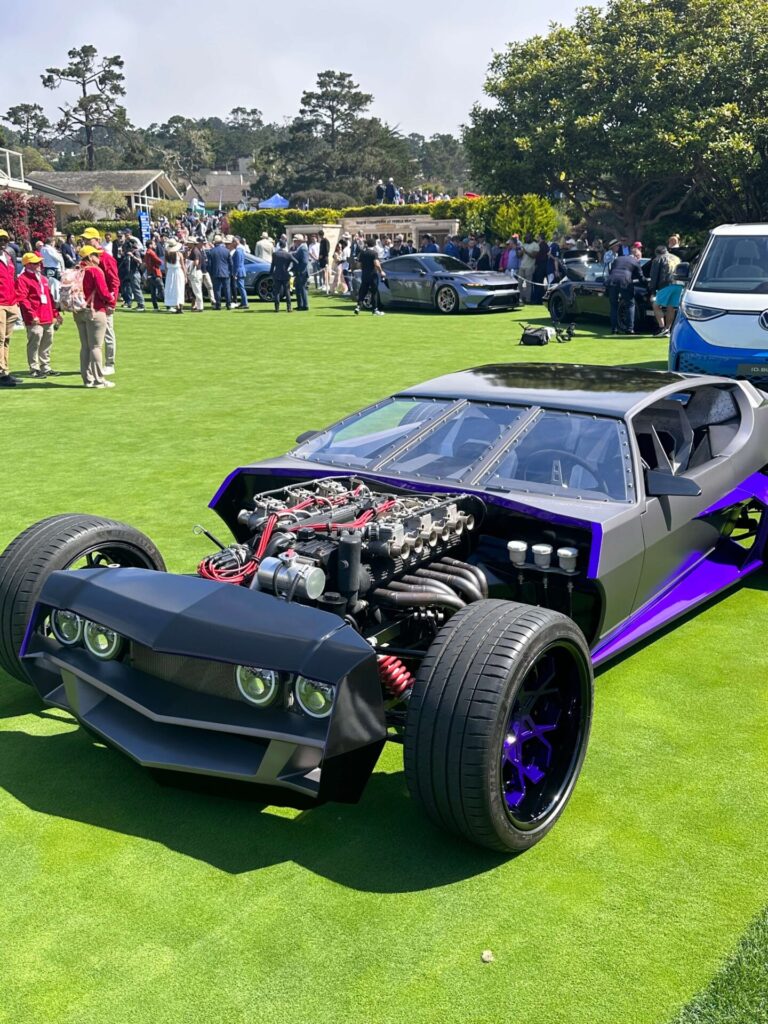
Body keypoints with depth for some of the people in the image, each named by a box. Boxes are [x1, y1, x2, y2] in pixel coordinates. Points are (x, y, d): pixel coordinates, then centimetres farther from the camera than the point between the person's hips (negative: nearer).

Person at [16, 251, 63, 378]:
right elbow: (22, 299, -14)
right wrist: (32, 315, -21)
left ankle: (45, 367, 24)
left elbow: (50, 297, 24)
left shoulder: (43, 278, 21)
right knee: (34, 344, -5)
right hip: (34, 320, -8)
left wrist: (55, 313, 19)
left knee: (47, 343, 14)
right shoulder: (22, 279, -6)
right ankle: (34, 369, 1)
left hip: (48, 318, 8)